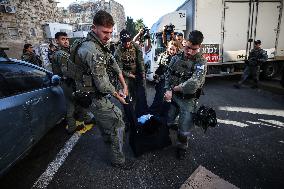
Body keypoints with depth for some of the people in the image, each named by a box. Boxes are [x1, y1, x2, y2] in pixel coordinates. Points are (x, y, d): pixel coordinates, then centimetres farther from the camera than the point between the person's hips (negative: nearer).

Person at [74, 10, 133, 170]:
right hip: (96, 97, -10)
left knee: (102, 118, 30)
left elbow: (114, 64, 6)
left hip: (97, 94, 10)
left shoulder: (101, 44, 3)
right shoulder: (92, 51, -29)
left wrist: (124, 85, 1)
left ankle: (107, 138, 58)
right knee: (117, 124, -2)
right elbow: (103, 84, -29)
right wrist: (117, 96, -12)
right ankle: (118, 160, 16)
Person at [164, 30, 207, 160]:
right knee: (166, 122, 15)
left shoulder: (201, 62, -15)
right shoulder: (176, 58, 1)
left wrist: (175, 88, -15)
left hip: (188, 100, -3)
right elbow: (168, 75, 4)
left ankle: (182, 147, 38)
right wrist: (168, 90, -12)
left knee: (184, 128, 9)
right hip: (172, 96, 4)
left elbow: (193, 84, -27)